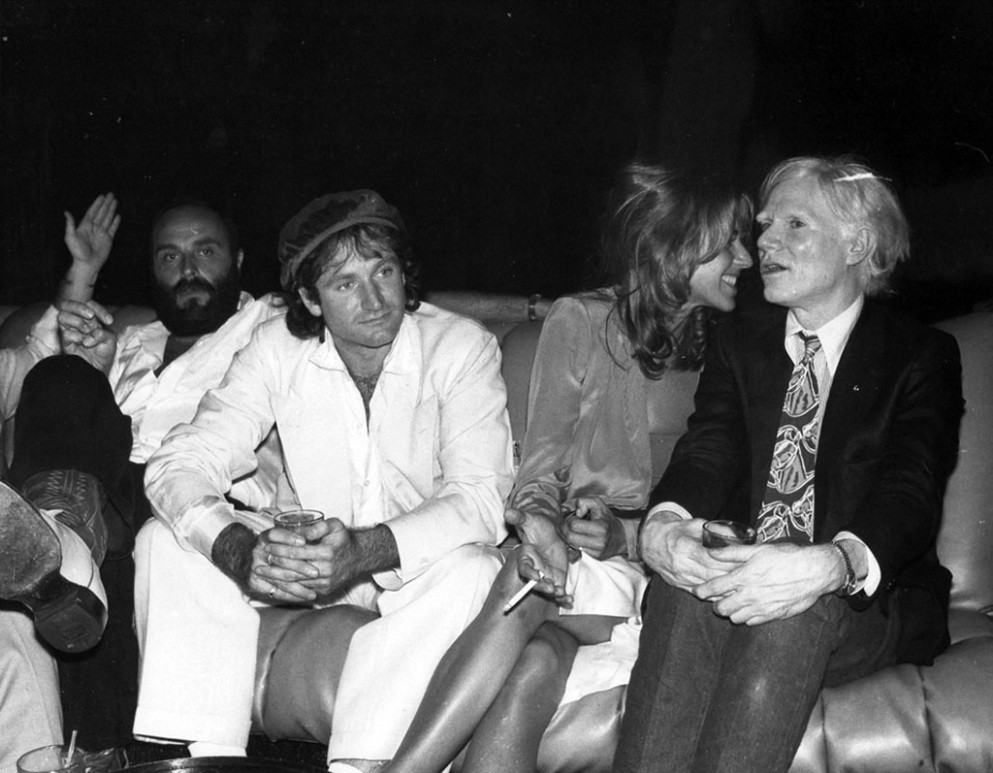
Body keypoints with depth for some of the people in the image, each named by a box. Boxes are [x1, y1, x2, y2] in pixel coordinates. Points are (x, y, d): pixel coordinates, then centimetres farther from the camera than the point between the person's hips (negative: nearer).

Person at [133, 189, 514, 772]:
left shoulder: (463, 347, -14)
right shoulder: (279, 348, -8)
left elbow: (480, 499, -23)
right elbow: (180, 464, -15)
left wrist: (366, 549, -41)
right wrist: (236, 549, -37)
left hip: (411, 561, -2)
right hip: (301, 549, 3)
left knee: (469, 568, -35)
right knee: (168, 540, -18)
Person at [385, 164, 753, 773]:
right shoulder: (582, 322, 5)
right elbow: (542, 463, 3)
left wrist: (627, 535, -12)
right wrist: (539, 520, -19)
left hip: (658, 570, 0)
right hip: (572, 560, 0)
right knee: (536, 660, -32)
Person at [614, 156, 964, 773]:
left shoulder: (921, 356, 2)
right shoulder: (740, 339, 15)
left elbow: (911, 490, -15)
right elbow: (710, 447, -1)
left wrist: (832, 564, -38)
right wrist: (663, 523, -27)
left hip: (869, 601, -2)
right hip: (743, 575, 3)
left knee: (795, 611, -36)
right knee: (686, 581, -31)